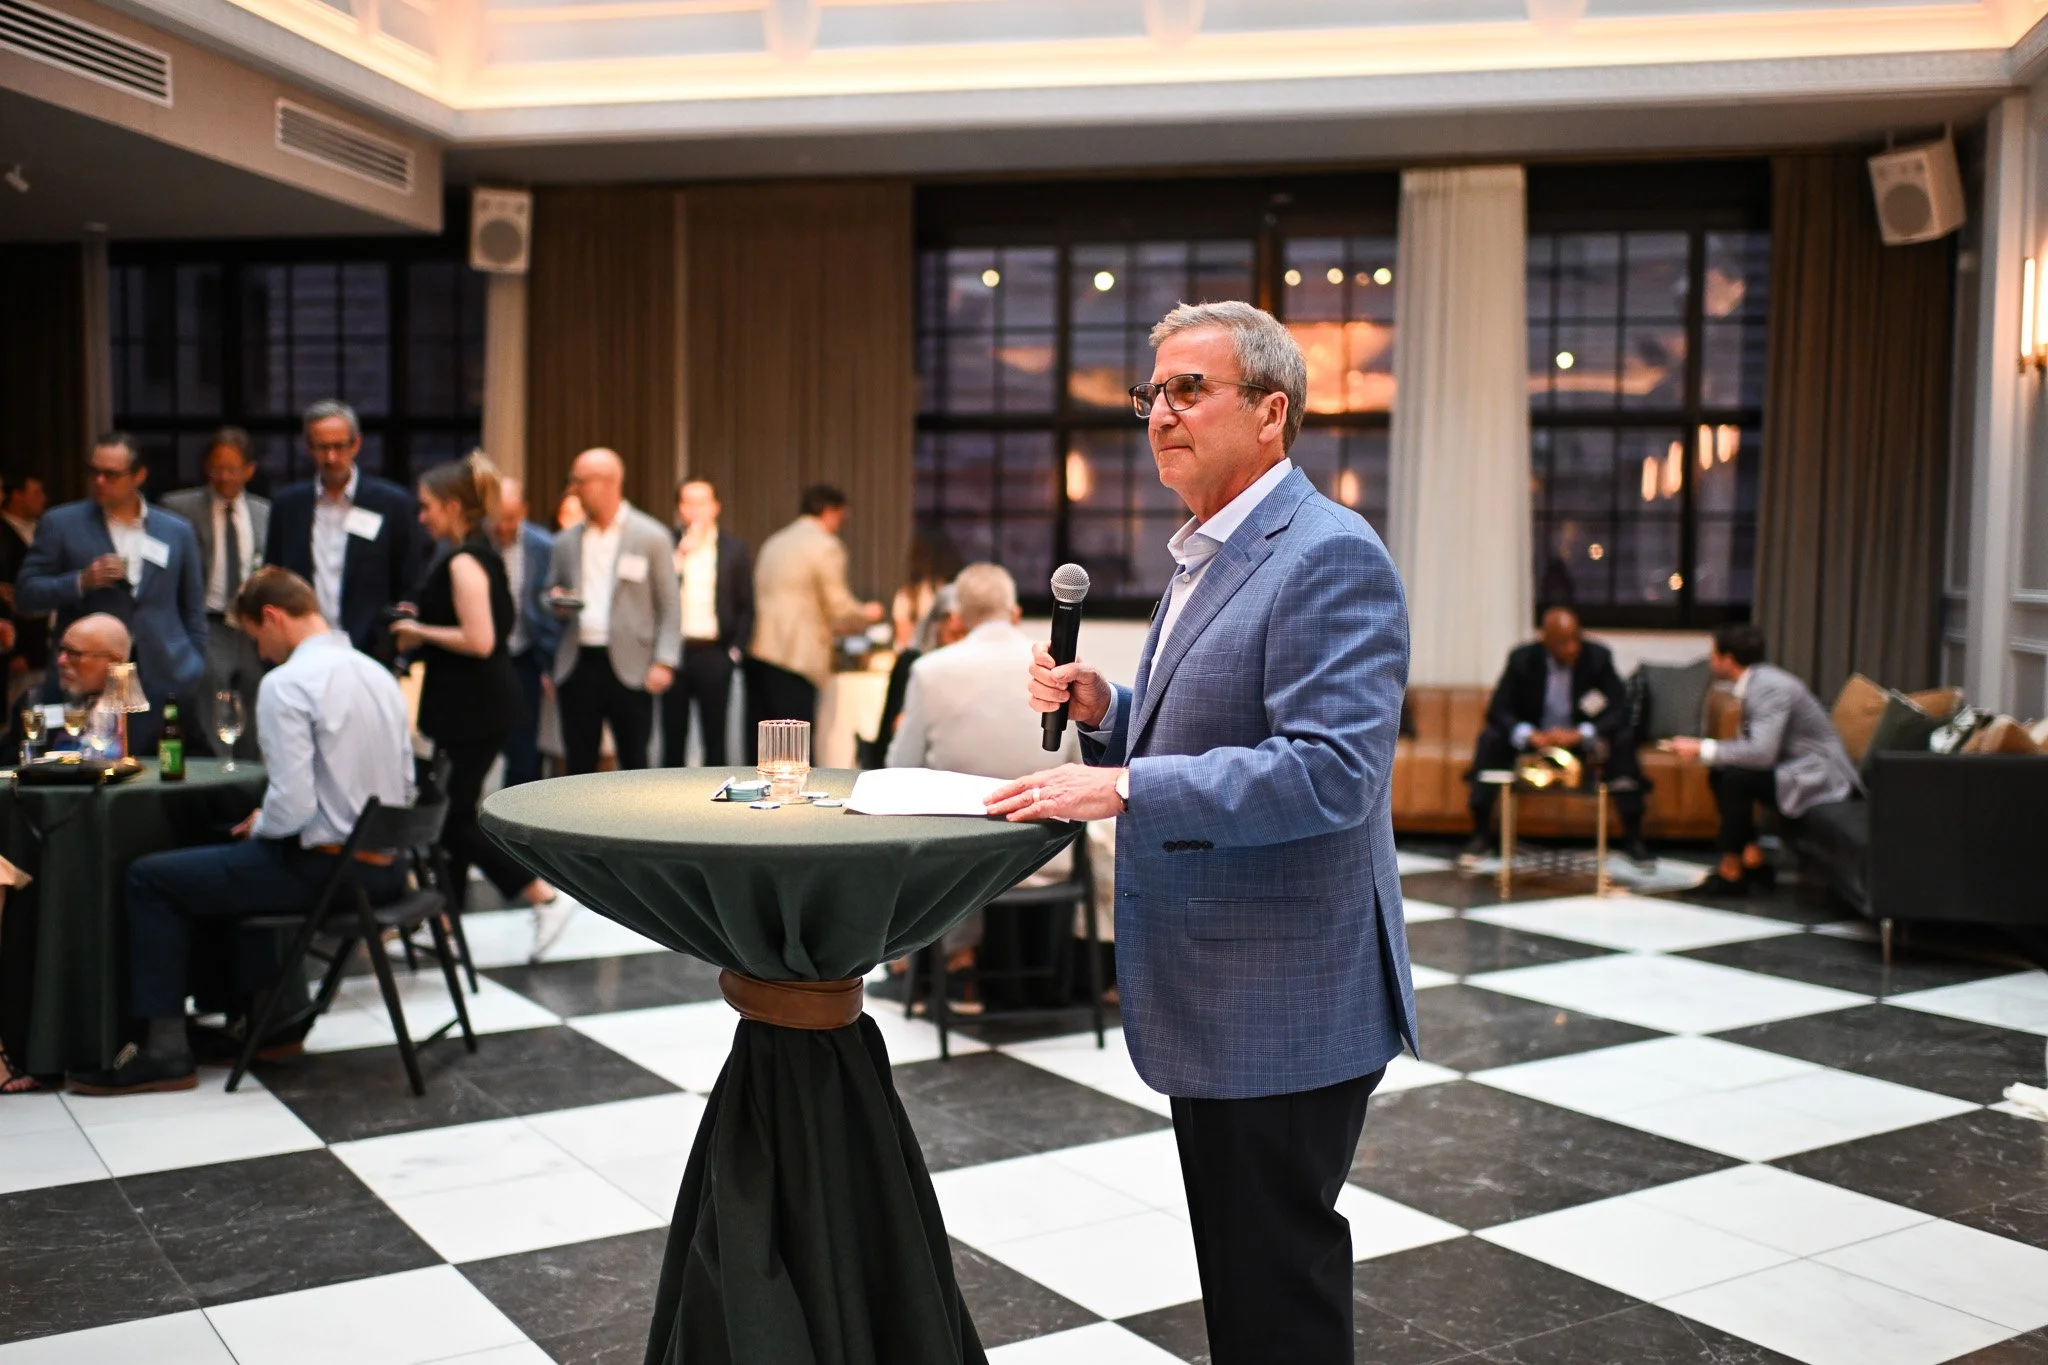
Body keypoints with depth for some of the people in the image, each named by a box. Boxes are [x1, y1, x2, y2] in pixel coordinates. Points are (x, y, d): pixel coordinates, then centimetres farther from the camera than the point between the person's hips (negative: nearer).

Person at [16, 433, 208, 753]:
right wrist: (81, 581, -12)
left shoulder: (177, 531, 11)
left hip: (167, 685, 1)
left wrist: (194, 673, 8)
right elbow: (25, 594, 4)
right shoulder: (60, 524, 6)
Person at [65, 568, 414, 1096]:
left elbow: (291, 808, -22)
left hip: (327, 868, -9)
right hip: (387, 867, 9)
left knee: (149, 878, 5)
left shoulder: (286, 683, -15)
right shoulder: (378, 674, 10)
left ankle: (165, 1048, 6)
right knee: (231, 859, 33)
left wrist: (259, 825, 1)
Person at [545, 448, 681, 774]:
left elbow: (669, 605, -1)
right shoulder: (566, 541, 11)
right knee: (578, 766, 7)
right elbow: (550, 593, 22)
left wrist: (664, 661, -11)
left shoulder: (651, 537, 0)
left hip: (629, 666, -4)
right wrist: (556, 603, -3)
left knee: (635, 766, 4)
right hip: (577, 665, 4)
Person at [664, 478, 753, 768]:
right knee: (672, 738, 6)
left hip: (714, 654, 0)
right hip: (674, 651, 0)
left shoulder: (734, 548, 6)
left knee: (714, 737, 5)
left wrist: (735, 650, -1)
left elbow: (746, 607, 7)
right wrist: (680, 554, -12)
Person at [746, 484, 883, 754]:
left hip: (757, 653, 8)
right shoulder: (826, 547, -5)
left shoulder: (773, 543, 19)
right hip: (794, 658, -8)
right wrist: (867, 613, 14)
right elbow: (841, 609, -8)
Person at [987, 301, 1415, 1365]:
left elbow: (1330, 769, -27)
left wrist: (1124, 787, -27)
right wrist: (1104, 710, 3)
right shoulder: (1206, 558, 14)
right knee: (1237, 1268, 21)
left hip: (1285, 1004, -10)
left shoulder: (1329, 557, -17)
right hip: (1213, 998, 10)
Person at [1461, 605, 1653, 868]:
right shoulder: (1522, 658, -14)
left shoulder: (1598, 657, -15)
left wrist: (1580, 734, -37)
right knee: (1490, 739, -26)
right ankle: (1481, 835, -19)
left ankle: (1633, 839, -17)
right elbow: (1498, 710, -15)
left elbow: (1620, 710, -20)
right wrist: (1530, 735, -35)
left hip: (1583, 737, 0)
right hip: (1535, 735, 0)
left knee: (1624, 741, -28)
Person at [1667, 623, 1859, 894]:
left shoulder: (1770, 688, -22)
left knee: (1736, 777, -25)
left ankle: (1731, 872, -13)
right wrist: (1701, 750, -5)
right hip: (1795, 767, 10)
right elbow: (1750, 743, 10)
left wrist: (1703, 750, -23)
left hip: (1820, 776, -10)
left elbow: (1761, 752, -31)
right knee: (1719, 773, 2)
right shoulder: (1755, 683, 8)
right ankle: (1753, 858, 5)